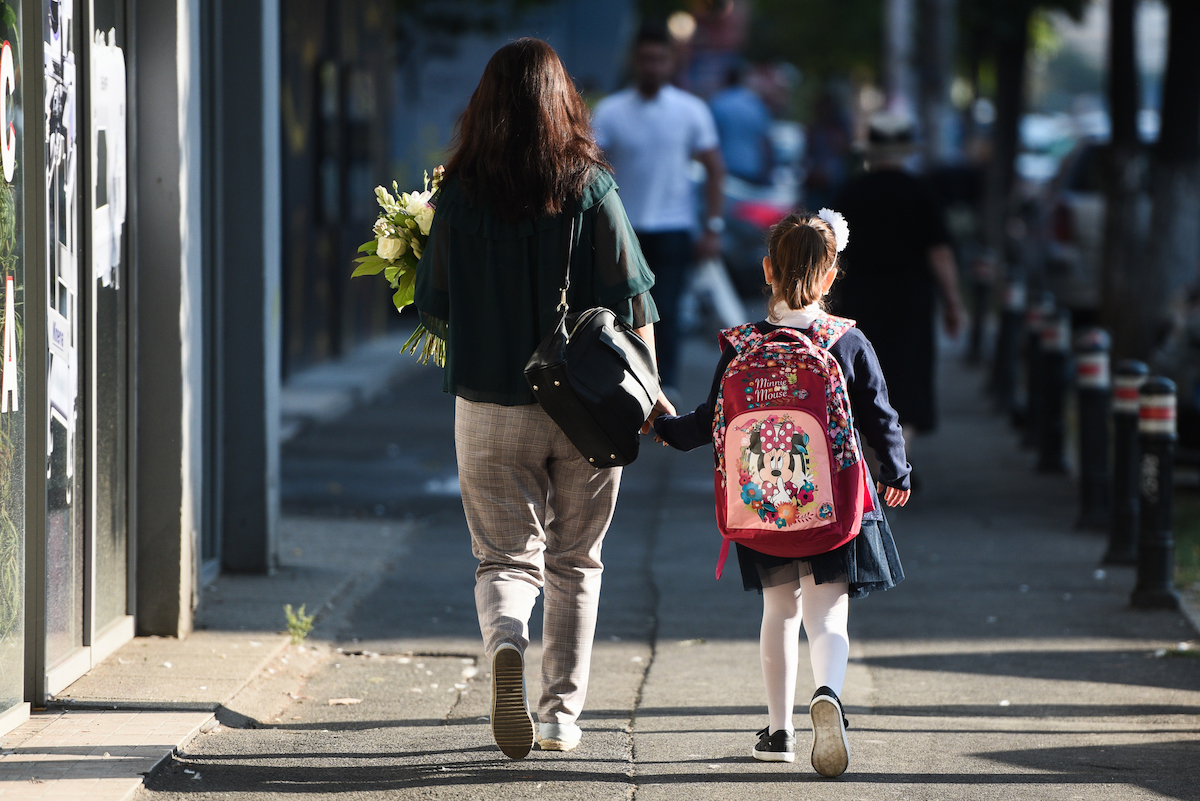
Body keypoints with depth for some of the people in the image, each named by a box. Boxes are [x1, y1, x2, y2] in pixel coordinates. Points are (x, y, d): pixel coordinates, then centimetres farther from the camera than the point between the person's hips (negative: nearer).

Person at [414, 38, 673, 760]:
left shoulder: (459, 196, -5)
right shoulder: (592, 189, -7)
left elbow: (434, 312, 1)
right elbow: (631, 303, -7)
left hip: (490, 404, 0)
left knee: (507, 557, 6)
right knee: (575, 563, 16)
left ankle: (507, 646, -25)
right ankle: (562, 717, 18)